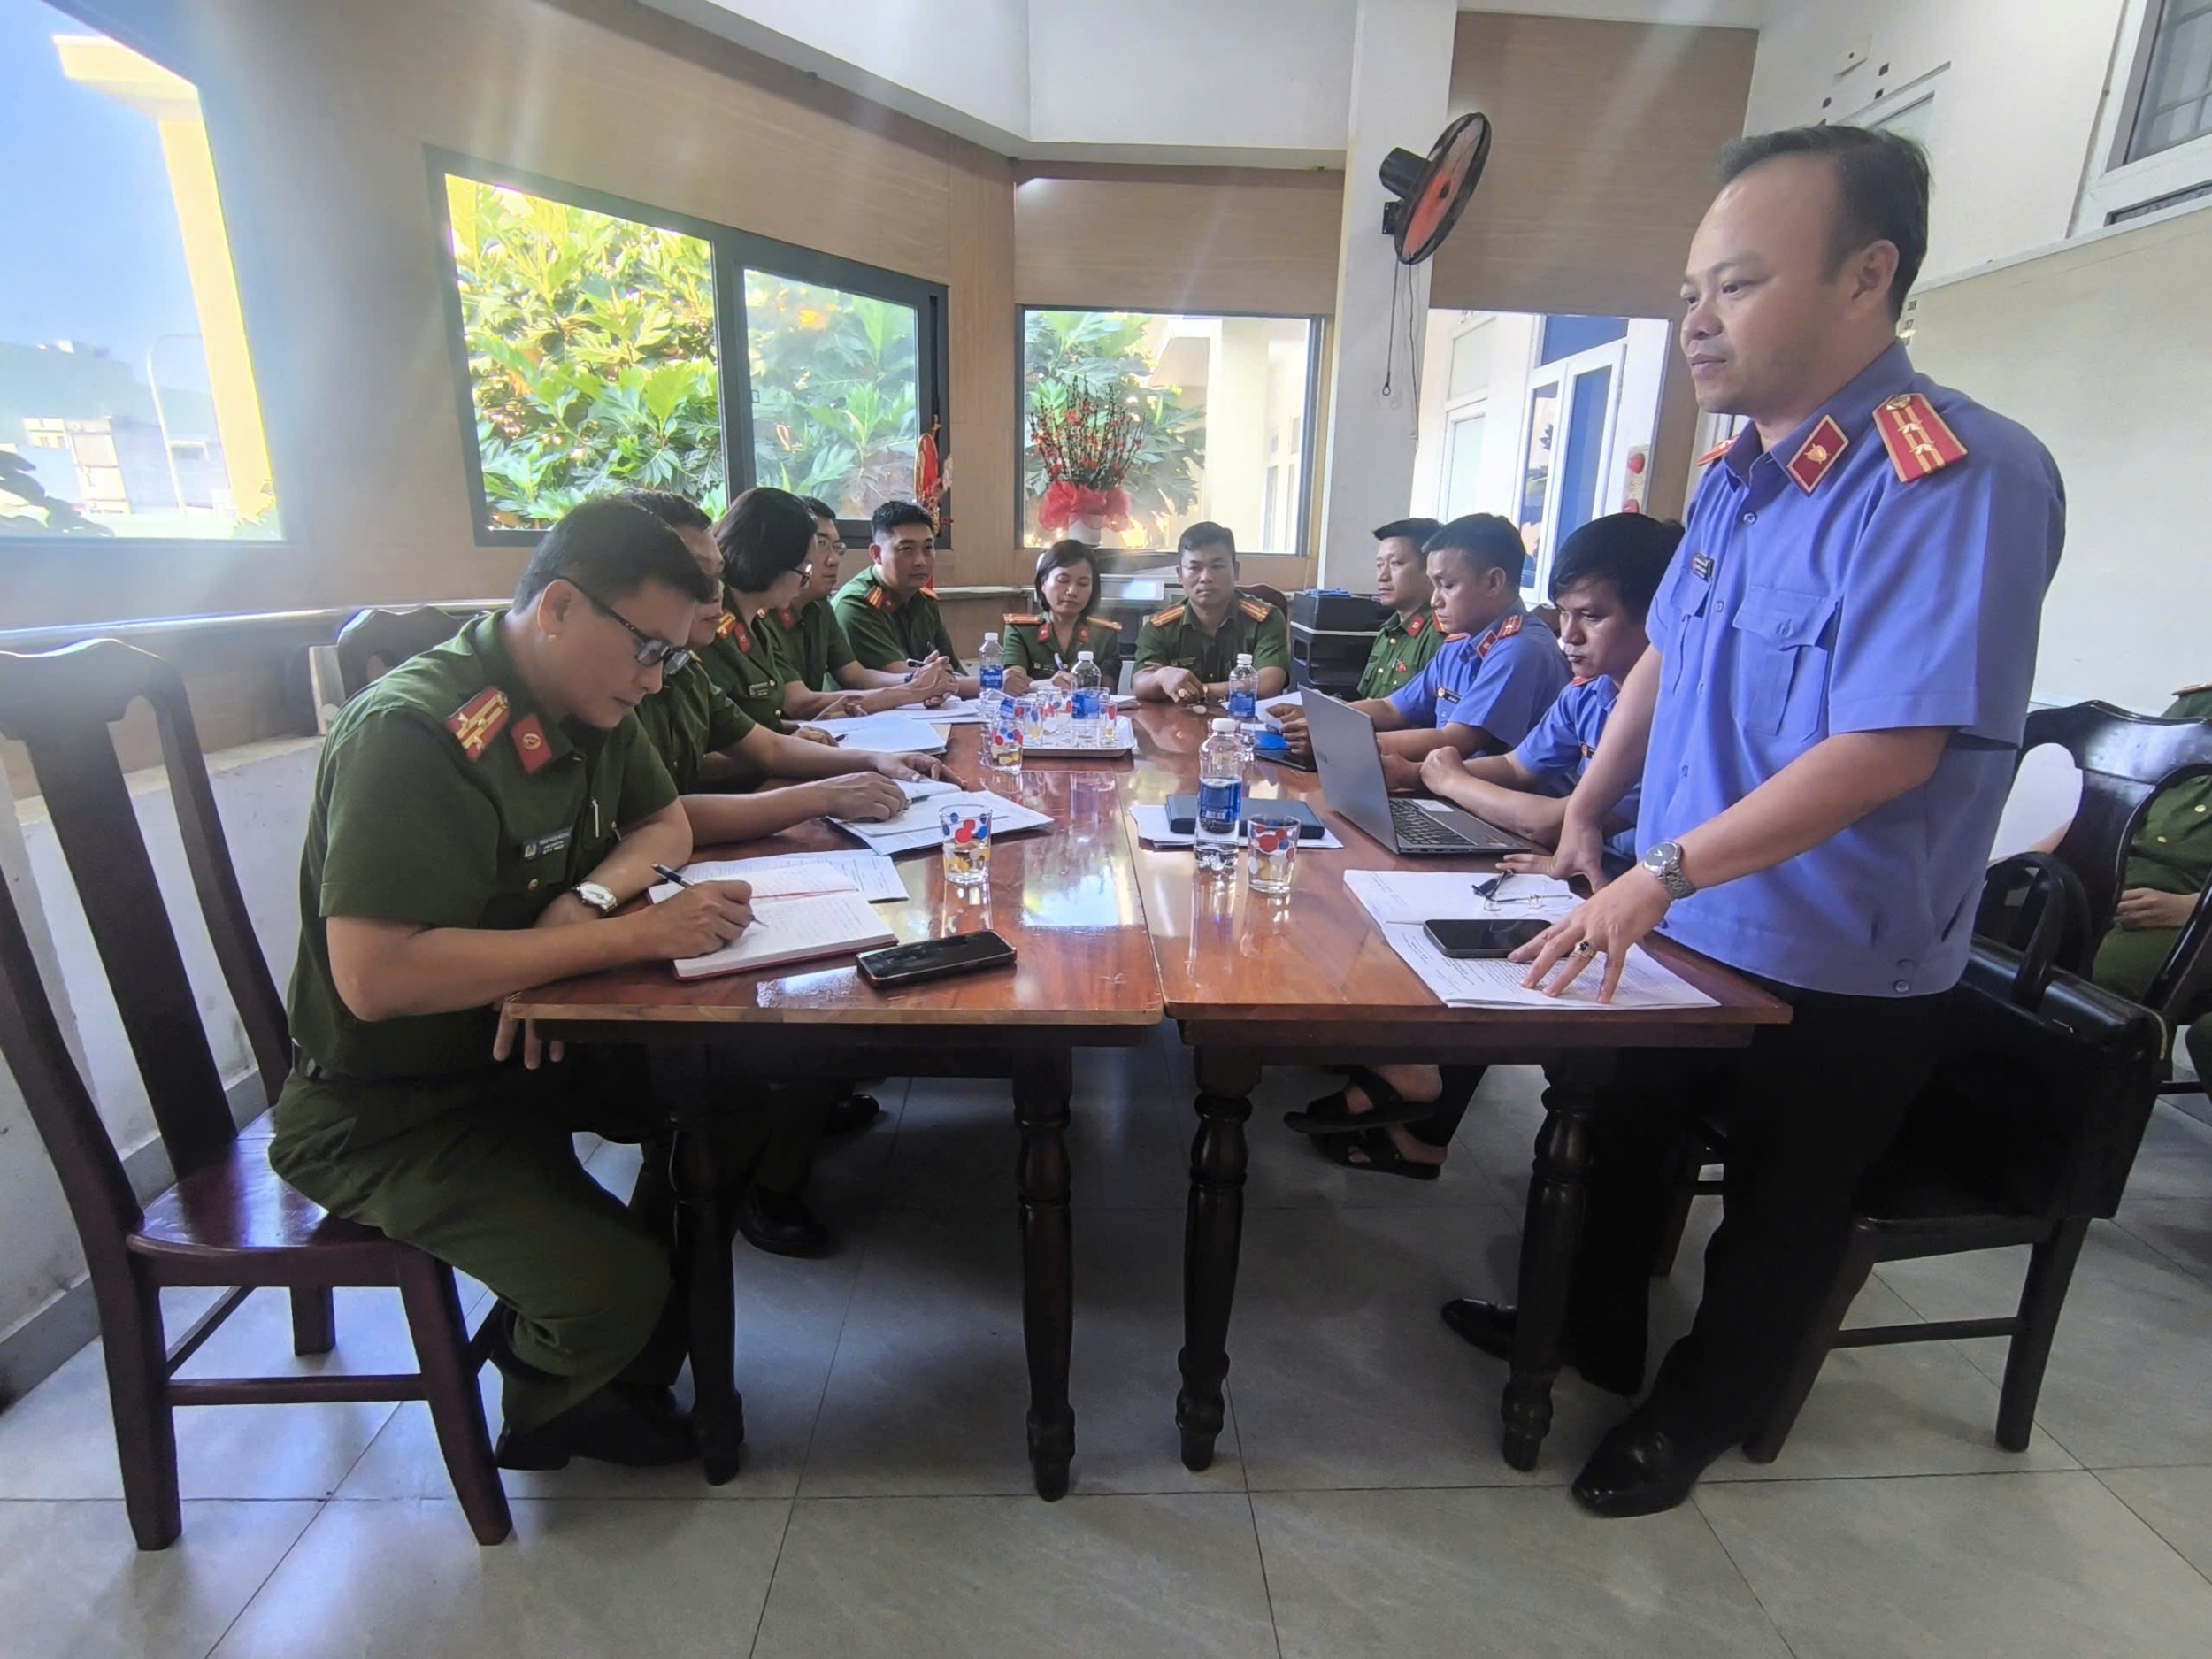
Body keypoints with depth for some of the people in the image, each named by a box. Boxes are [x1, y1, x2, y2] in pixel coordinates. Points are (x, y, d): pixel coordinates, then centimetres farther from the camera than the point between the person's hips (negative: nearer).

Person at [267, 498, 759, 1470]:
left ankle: (635, 1372, 15)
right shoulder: (416, 732, -26)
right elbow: (374, 977, -32)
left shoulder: (589, 704, 0)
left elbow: (665, 825, 9)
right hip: (390, 1106, -8)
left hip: (530, 1037, 8)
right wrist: (632, 934, -32)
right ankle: (556, 1407, 16)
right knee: (611, 1288, -22)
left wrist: (584, 900, -13)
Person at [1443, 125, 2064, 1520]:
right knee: (1627, 1145, 23)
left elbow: (1888, 748, -29)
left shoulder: (1959, 477, -22)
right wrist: (1588, 809, 4)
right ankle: (1596, 1336, 49)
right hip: (1678, 930, 8)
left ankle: (1700, 1412, 41)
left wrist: (1663, 873, -30)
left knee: (1778, 1212, 17)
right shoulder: (1737, 474, 4)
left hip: (1831, 973, -7)